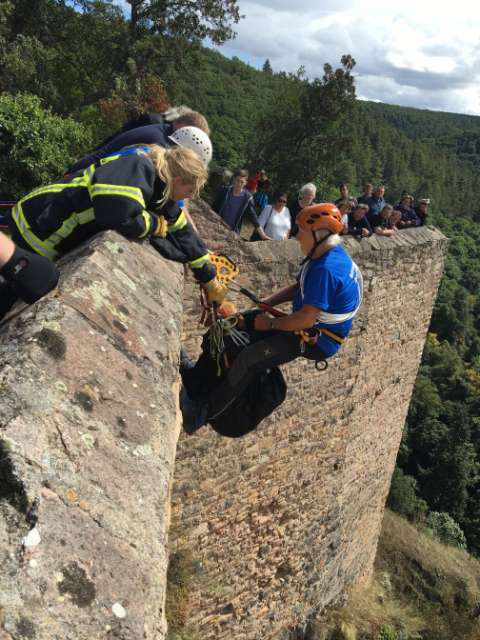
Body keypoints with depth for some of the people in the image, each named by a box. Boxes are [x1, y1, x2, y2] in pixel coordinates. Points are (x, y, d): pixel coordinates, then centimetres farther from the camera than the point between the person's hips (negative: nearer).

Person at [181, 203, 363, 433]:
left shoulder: (326, 269, -27)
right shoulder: (325, 255, 5)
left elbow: (306, 319, -29)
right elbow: (298, 287, 15)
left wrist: (271, 323, -16)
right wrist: (265, 304, 5)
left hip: (317, 340, -10)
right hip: (310, 324, 10)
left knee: (247, 359, -23)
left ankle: (203, 413, -9)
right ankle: (194, 378, 14)